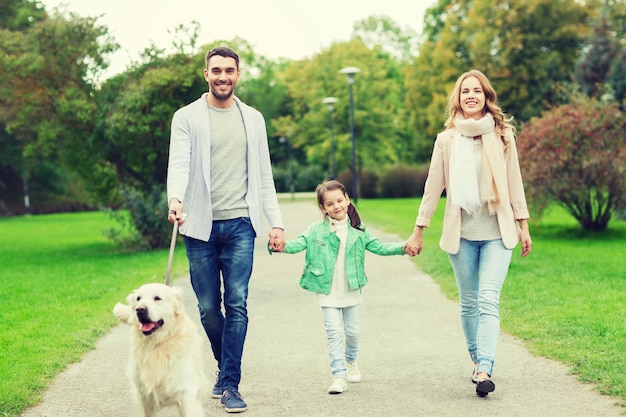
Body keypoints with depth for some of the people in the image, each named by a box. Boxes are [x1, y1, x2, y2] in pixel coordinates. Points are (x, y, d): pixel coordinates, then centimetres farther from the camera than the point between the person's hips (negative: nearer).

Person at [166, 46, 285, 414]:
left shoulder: (253, 119, 11)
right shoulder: (187, 117, 3)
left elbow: (263, 174, 12)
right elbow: (179, 163, -11)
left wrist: (277, 221, 4)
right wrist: (175, 198, -31)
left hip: (240, 225, 1)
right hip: (201, 226, -1)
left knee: (237, 305, -6)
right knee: (208, 308, 6)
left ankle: (230, 384, 1)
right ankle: (226, 367, 29)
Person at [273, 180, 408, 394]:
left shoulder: (358, 231, 2)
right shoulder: (316, 230, -5)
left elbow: (378, 247, 5)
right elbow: (299, 243, -16)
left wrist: (402, 247, -8)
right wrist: (282, 245, -37)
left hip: (351, 290, 2)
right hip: (327, 291, -2)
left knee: (353, 331, 13)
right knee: (334, 332, -5)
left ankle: (351, 360, 41)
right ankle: (339, 375, 0)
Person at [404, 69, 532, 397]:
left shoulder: (503, 136, 2)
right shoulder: (446, 140, 3)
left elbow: (514, 182, 6)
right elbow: (433, 187, 5)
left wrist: (524, 226, 5)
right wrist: (418, 232, 5)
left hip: (497, 232, -1)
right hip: (461, 234, 1)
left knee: (489, 300, -12)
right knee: (468, 303, 9)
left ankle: (485, 370, -17)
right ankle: (476, 360, 24)